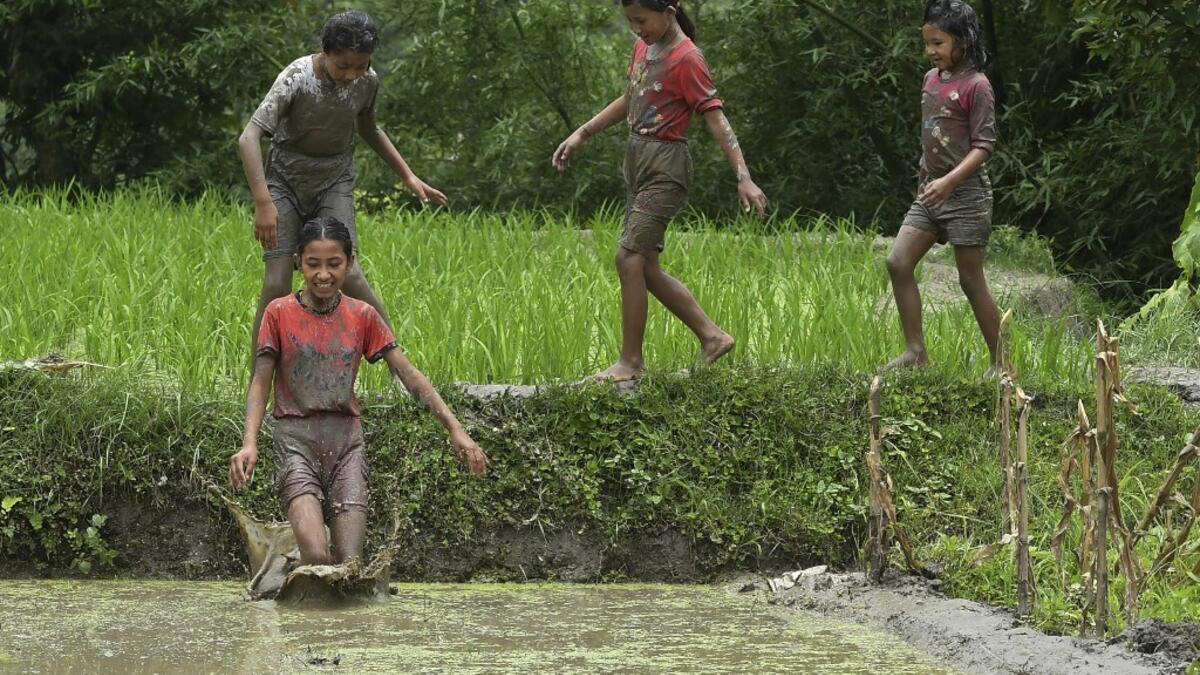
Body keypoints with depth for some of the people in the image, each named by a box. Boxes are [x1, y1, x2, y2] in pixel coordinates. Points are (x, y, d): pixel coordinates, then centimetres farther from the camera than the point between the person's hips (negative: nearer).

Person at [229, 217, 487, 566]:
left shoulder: (363, 316, 6)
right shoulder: (280, 313, 1)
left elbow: (409, 374, 4)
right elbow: (260, 383, 0)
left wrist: (455, 429, -5)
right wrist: (249, 443, -16)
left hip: (346, 440, 2)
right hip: (296, 440, -2)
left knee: (350, 564, -9)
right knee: (316, 557, -22)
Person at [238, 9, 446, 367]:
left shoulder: (367, 81, -7)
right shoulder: (297, 79, -24)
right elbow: (249, 138, -31)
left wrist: (409, 177, 15)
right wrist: (263, 202, -39)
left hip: (334, 182, 3)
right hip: (285, 179, -3)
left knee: (347, 271, -18)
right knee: (276, 286, -12)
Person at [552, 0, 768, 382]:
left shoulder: (686, 58, -14)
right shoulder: (644, 48, 12)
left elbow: (715, 118, -18)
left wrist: (743, 177, -23)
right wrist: (581, 135, 24)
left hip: (665, 164, -9)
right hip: (637, 160, 9)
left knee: (629, 257, -12)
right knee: (645, 266, 8)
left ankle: (631, 362, -6)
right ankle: (712, 336, 15)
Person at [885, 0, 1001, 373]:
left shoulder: (976, 86, -13)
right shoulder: (931, 79, 10)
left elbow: (983, 145, -17)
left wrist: (949, 181, -27)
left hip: (966, 192, -8)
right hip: (930, 192, 8)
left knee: (971, 280, -3)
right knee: (898, 263, -5)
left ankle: (1001, 364, 6)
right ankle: (915, 351, -2)